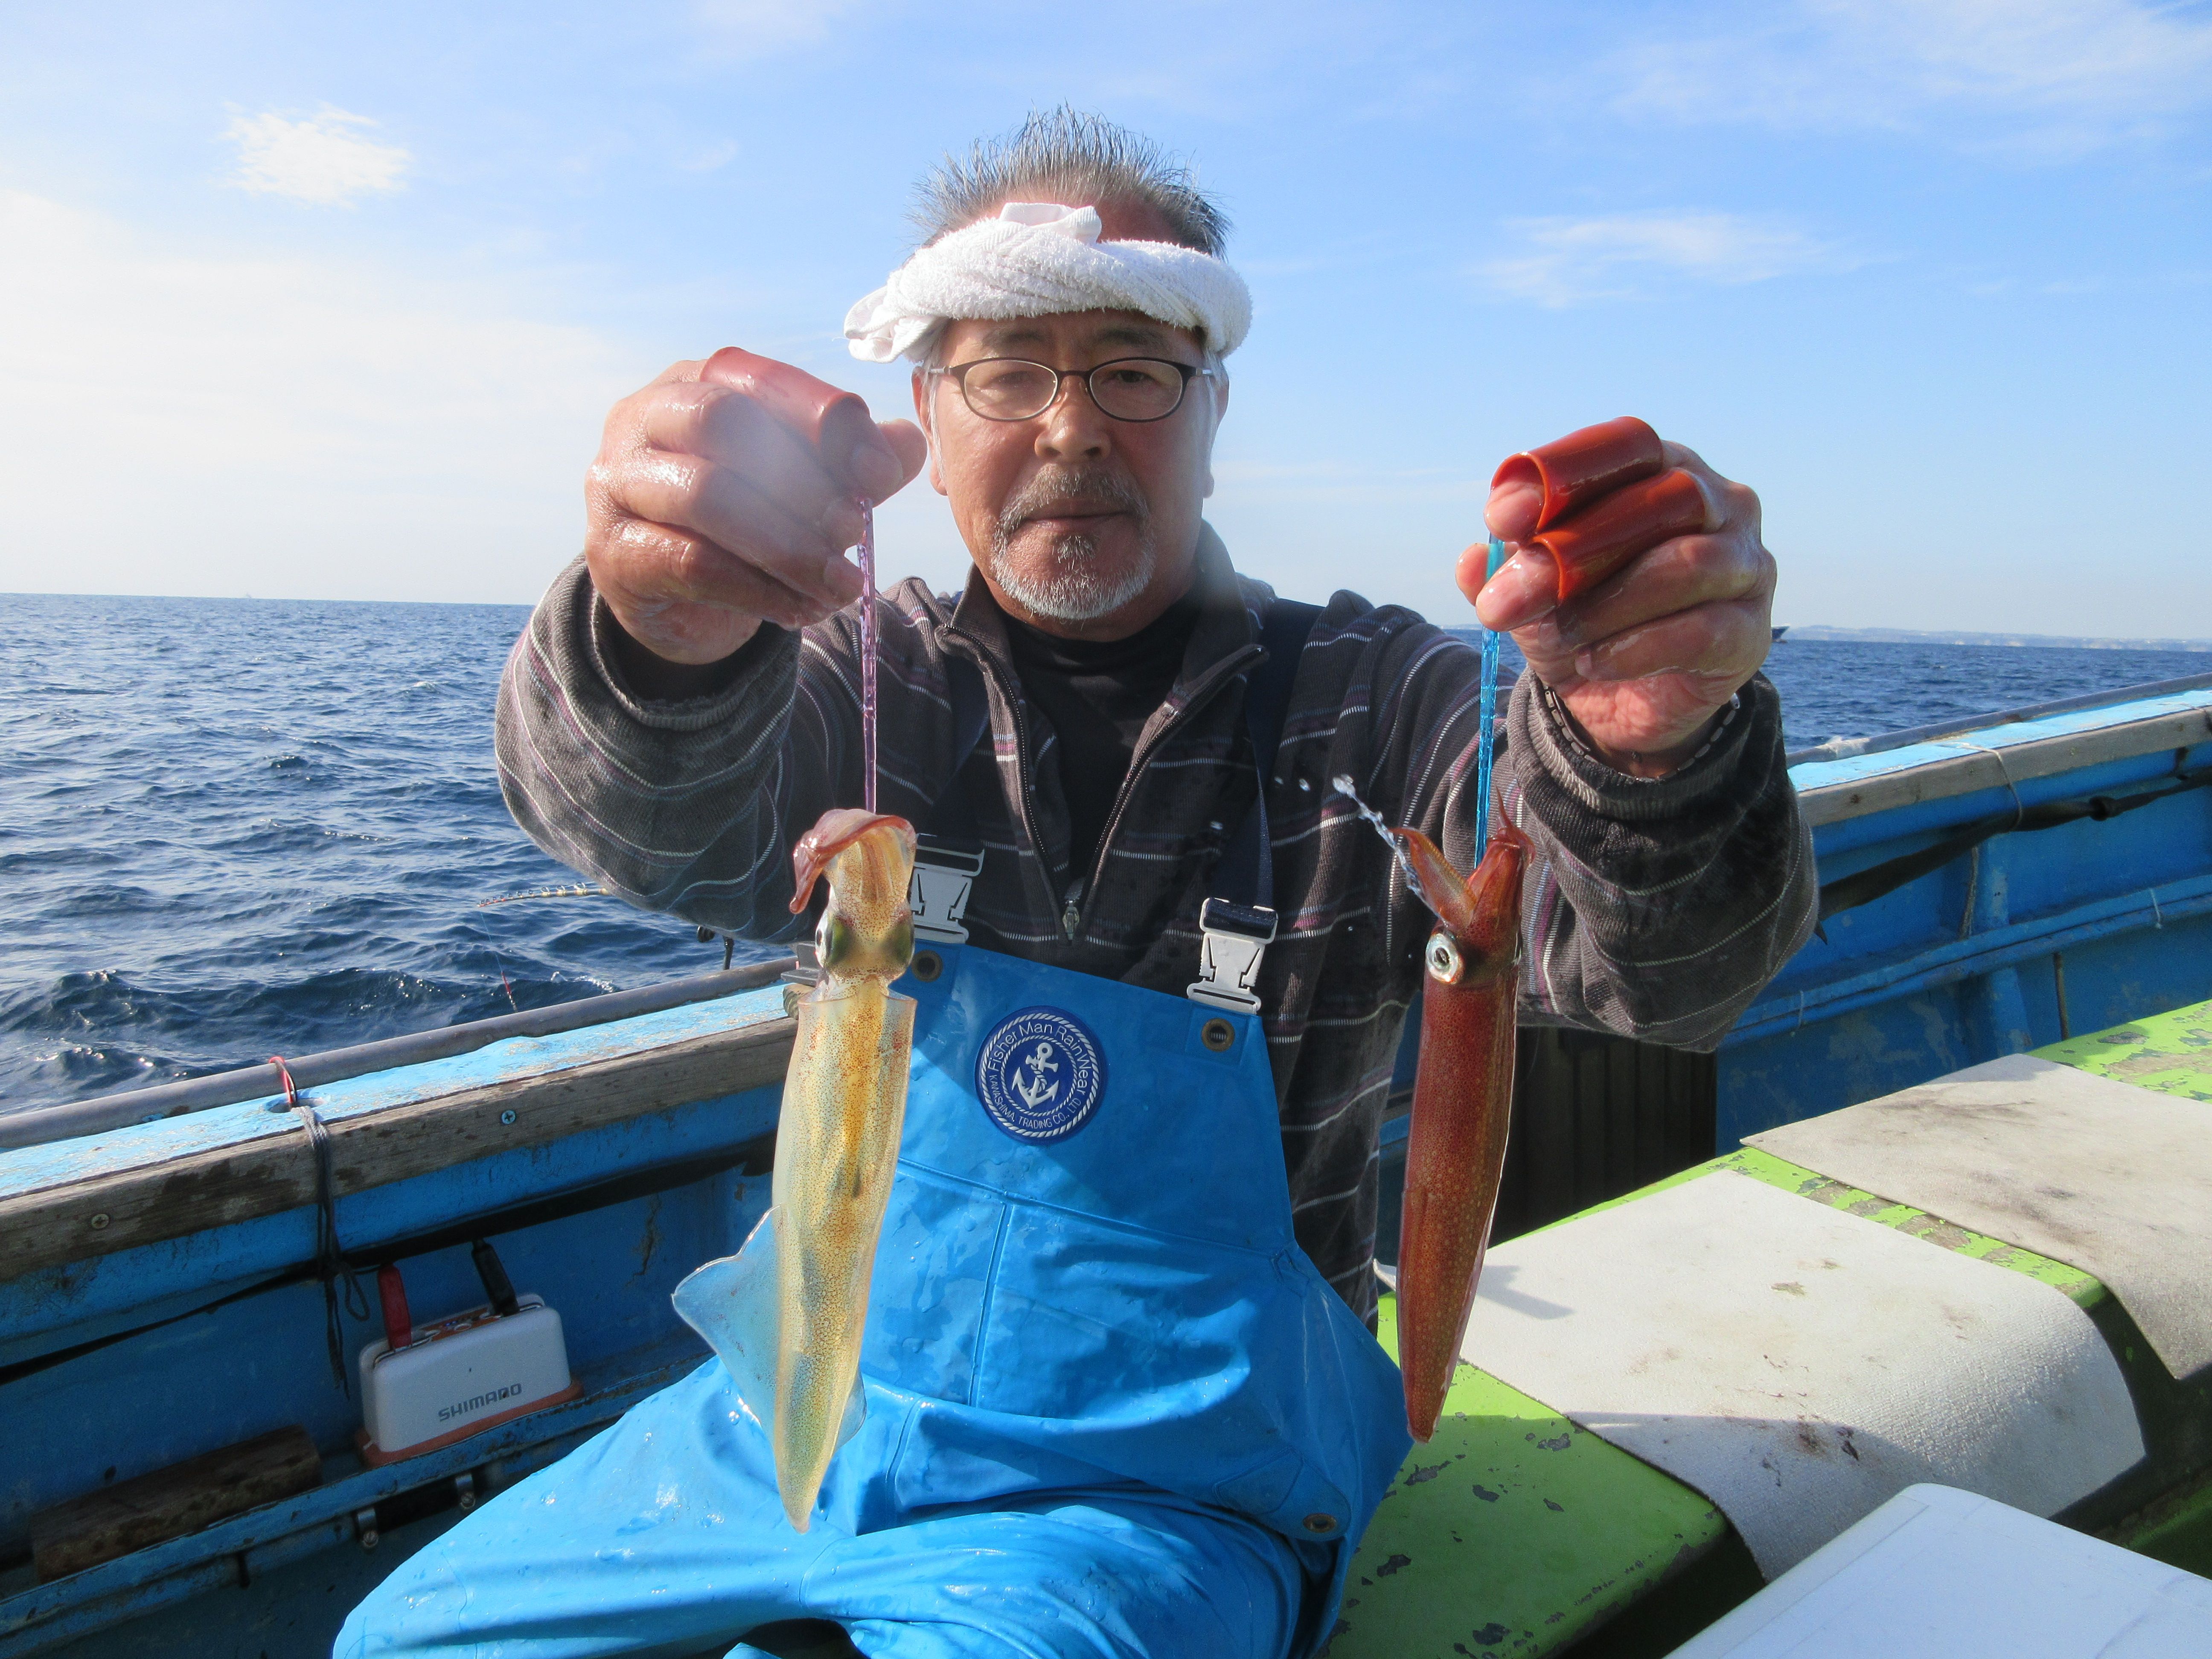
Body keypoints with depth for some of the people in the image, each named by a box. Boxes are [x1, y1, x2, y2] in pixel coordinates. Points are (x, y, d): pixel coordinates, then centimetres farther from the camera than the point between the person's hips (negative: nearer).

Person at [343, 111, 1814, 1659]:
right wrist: (666, 639, -47)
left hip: (1162, 1492, -2)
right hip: (815, 1415, 3)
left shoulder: (1366, 704, -9)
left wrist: (1653, 748, -47)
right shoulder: (870, 678, -3)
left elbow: (1653, 959, -24)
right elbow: (665, 821, -24)